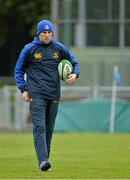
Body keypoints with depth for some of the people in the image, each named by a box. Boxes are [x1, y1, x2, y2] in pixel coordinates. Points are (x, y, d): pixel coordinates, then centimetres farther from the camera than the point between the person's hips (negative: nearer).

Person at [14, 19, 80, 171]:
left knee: (49, 129, 6)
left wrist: (74, 74, -2)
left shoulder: (59, 48, 9)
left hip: (54, 95, 3)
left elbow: (74, 63, 20)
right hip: (36, 94, -3)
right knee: (39, 127, -16)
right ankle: (43, 161, -26)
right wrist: (23, 89, 0)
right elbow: (18, 70, 10)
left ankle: (45, 159, 13)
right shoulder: (29, 49, 2)